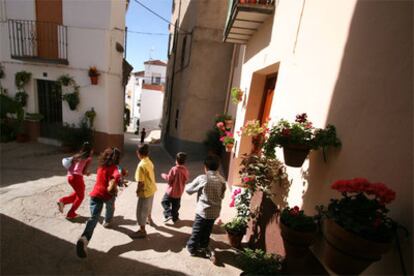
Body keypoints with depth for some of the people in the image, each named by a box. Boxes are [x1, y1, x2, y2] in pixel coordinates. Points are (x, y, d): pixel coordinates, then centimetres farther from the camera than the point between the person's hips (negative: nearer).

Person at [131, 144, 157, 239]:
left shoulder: (141, 165, -27)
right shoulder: (149, 161, 0)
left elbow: (141, 182, -25)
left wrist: (137, 191, -7)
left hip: (145, 191, -9)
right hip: (152, 188, 9)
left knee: (141, 211, 7)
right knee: (148, 206, 31)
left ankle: (142, 231, 21)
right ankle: (149, 219, 54)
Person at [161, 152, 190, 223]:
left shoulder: (174, 169, -23)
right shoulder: (185, 170, -9)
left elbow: (169, 179, -17)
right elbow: (186, 179, 3)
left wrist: (164, 175, 1)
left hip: (171, 191, -5)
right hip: (179, 192, 5)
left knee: (164, 202, 15)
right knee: (176, 206, 20)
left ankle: (168, 214, 4)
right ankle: (175, 218, 31)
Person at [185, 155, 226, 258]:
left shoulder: (202, 178, -20)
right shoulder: (222, 180, -5)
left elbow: (188, 189, -9)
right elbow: (222, 196, 7)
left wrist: (199, 189, 10)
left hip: (203, 211, -4)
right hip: (215, 212, 5)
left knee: (197, 231, 17)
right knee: (207, 231, 24)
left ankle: (192, 248, 34)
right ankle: (203, 247, 42)